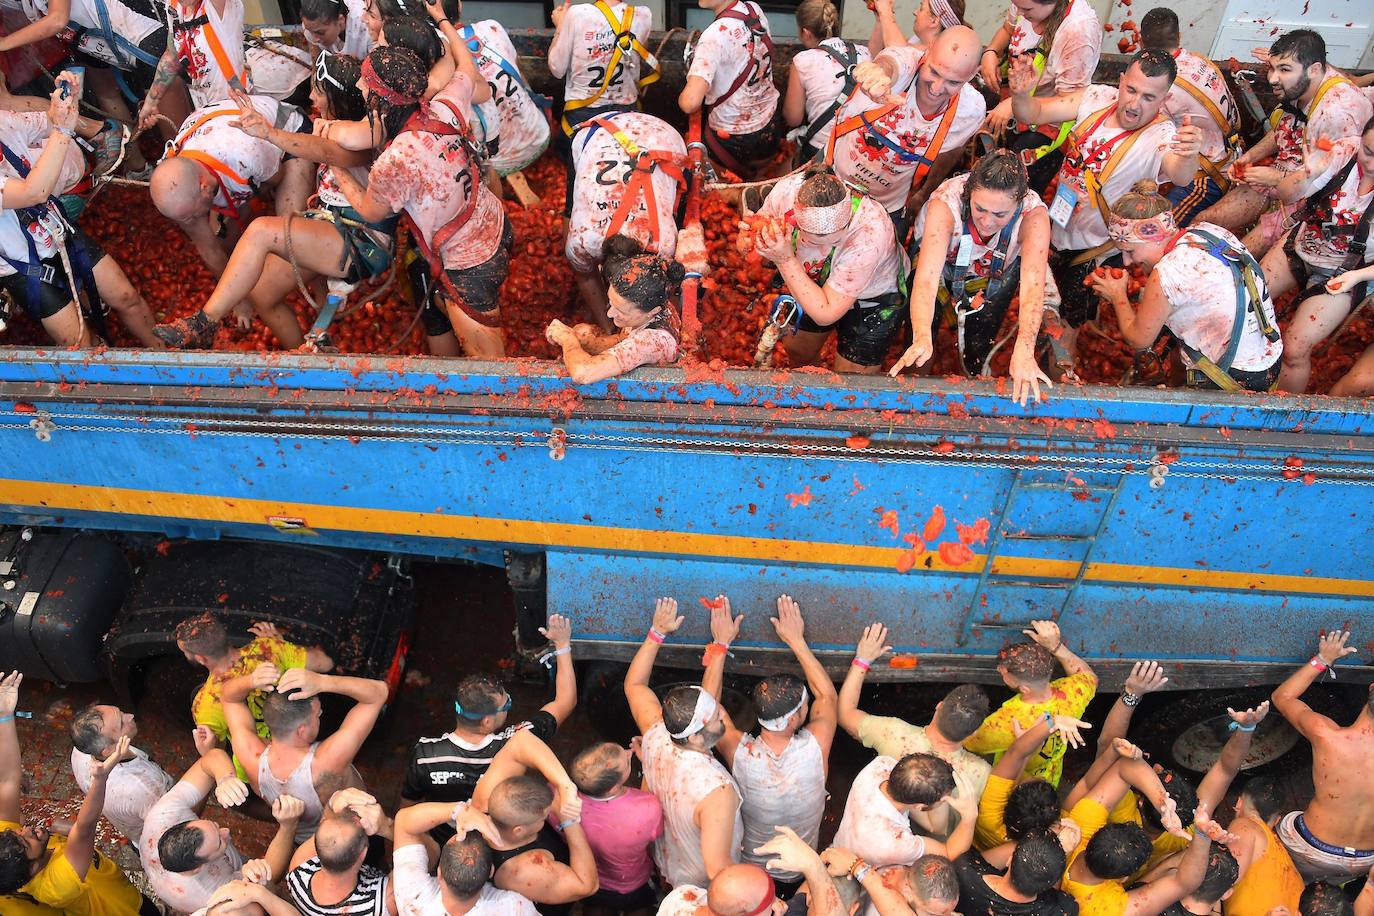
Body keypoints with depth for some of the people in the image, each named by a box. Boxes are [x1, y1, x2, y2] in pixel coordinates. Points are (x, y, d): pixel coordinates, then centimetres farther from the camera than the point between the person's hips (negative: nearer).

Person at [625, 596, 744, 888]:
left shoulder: (656, 736, -26)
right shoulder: (718, 791, -45)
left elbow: (633, 685, -8)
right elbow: (718, 869, -41)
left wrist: (657, 632, -6)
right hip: (705, 892, -4)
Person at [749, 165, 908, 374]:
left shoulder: (870, 233, -43)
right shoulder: (788, 189, -33)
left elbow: (825, 314, -36)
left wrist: (786, 260, -43)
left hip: (872, 300, -4)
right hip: (812, 285, 4)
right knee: (796, 349, 20)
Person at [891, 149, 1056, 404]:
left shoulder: (1034, 214, -35)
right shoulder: (945, 203, -40)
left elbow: (1033, 286, -47)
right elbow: (926, 279, -49)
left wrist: (1024, 350, -63)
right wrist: (921, 337, -67)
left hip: (994, 276, 1)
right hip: (944, 266, -1)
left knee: (976, 359, -2)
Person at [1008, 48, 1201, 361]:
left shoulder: (1162, 136, -26)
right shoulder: (1097, 97, -13)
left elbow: (1180, 175, -46)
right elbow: (1033, 113, -10)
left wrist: (1188, 158, -70)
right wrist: (1021, 94, -33)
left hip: (1092, 250, -4)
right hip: (1056, 229, 4)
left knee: (1068, 327, 14)